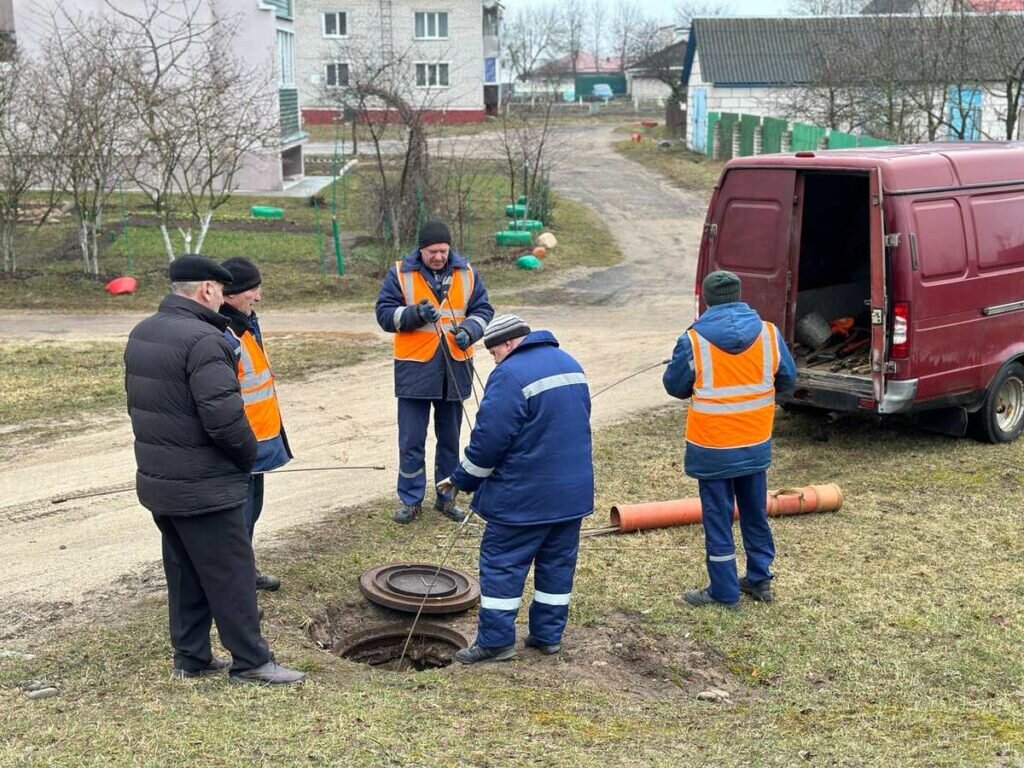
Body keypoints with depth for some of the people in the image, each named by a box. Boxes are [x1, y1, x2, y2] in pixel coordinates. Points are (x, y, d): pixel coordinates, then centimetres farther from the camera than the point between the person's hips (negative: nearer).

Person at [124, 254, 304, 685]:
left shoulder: (142, 333, 9)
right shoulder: (202, 339, -22)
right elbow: (224, 416, -27)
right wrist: (249, 454, -9)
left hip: (158, 480, 9)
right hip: (203, 487, -9)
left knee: (184, 572, 18)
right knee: (231, 575, 2)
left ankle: (190, 657, 27)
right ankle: (251, 663, 10)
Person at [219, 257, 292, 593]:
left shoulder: (248, 324, 9)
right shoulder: (222, 336, -24)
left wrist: (272, 434, 24)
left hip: (257, 441, 10)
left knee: (251, 510, 22)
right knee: (238, 516, -3)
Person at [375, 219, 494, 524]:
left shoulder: (466, 273, 3)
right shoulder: (400, 274, -4)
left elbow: (483, 309, 7)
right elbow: (384, 313, -5)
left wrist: (469, 330, -14)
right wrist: (415, 314, -23)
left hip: (455, 368, 3)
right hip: (414, 368, -2)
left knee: (450, 438, 13)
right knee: (411, 440, 1)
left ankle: (447, 497, 26)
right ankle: (410, 500, 14)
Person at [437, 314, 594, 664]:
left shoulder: (510, 374, -17)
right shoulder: (570, 364, 11)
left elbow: (489, 439, -17)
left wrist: (461, 480, -3)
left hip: (522, 496, -8)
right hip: (574, 491, 8)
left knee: (501, 563, 3)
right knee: (557, 563, 14)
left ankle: (495, 640, 8)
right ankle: (548, 635, 22)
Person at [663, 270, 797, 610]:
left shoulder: (694, 340, -14)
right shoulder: (769, 333, -6)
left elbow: (674, 386, -2)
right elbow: (787, 381, 6)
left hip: (712, 447, -4)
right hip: (756, 445, 4)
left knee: (717, 518, 7)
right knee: (755, 514, 20)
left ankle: (724, 592, 15)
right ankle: (760, 580, 31)